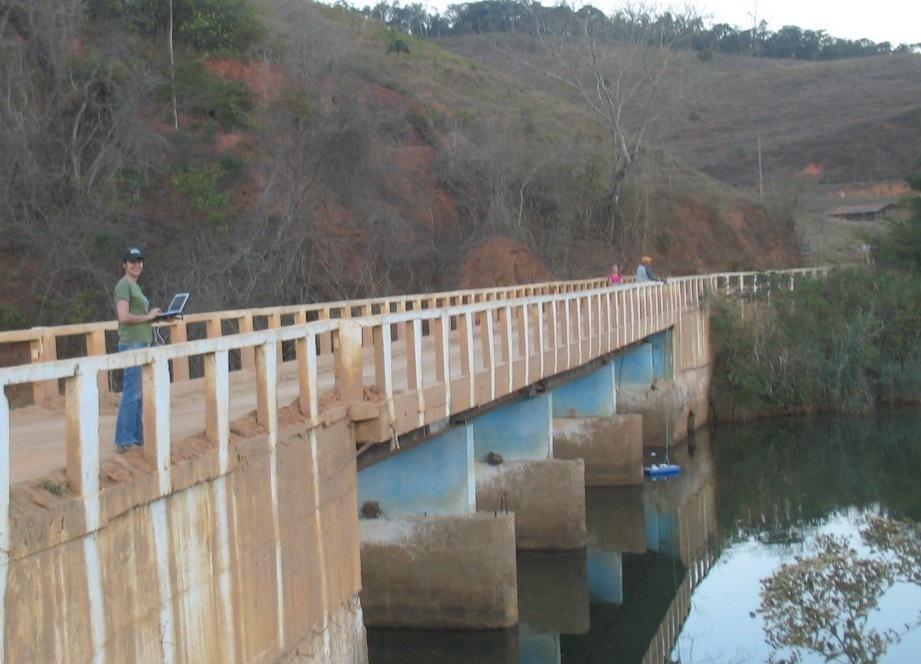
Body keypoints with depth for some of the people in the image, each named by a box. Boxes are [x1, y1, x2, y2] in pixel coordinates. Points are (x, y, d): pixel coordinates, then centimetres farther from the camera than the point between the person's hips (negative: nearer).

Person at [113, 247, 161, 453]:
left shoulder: (136, 286, 18)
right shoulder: (123, 286, -11)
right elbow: (124, 317, -21)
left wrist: (154, 317, 6)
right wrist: (148, 317, -11)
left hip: (141, 343, 10)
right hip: (131, 344, -10)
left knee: (138, 393, 12)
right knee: (132, 392, -8)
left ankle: (137, 436, 18)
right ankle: (123, 440, -4)